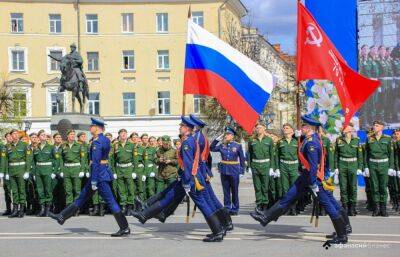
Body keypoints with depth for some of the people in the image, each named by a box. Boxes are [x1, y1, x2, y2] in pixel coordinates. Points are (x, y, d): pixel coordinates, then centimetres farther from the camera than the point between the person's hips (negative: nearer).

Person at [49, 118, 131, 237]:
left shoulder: (97, 142, -17)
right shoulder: (105, 140, 12)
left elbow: (96, 162, -20)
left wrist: (94, 181, -20)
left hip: (99, 173, -10)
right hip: (105, 171, 10)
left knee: (110, 201, -7)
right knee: (83, 196, 15)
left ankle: (125, 228, -4)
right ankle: (63, 216, 23)